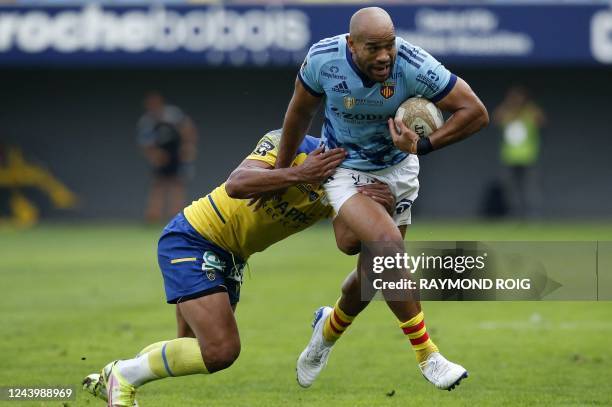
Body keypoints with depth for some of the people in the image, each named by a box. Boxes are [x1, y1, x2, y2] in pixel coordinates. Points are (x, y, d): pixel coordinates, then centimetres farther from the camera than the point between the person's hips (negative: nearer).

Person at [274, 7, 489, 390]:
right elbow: (301, 112, -2)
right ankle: (427, 355, -15)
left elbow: (476, 112, -22)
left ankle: (329, 330, 46)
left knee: (374, 272, 12)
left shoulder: (413, 65, -29)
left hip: (397, 169, 2)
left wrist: (424, 145, -33)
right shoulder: (323, 59, -24)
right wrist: (280, 171, 9)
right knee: (389, 244, -26)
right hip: (346, 170, -2)